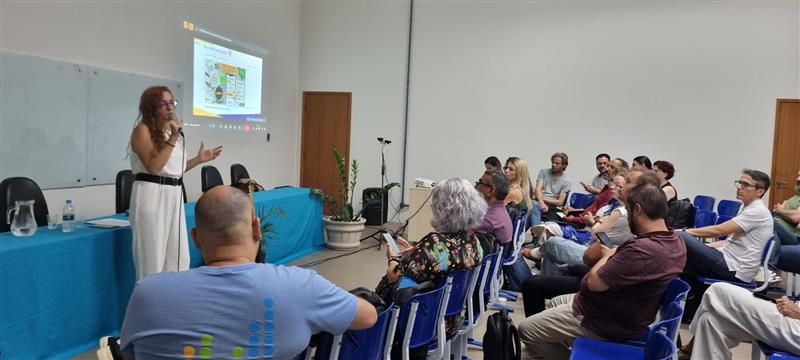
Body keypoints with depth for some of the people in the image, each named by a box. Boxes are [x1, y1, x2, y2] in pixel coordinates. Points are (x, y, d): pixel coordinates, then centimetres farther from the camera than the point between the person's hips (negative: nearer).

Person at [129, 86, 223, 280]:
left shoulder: (172, 130, 15)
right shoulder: (143, 130, -7)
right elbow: (154, 167, -18)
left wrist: (199, 159, 13)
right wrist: (172, 138, -18)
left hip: (174, 195, 8)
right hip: (152, 196, -8)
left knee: (178, 258, 13)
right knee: (152, 257, -2)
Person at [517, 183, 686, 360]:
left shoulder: (643, 249, -35)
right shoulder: (676, 242, -3)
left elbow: (593, 282, -27)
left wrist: (607, 256, -10)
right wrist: (616, 254, -1)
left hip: (606, 323, -10)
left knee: (525, 329, -2)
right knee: (555, 303, 28)